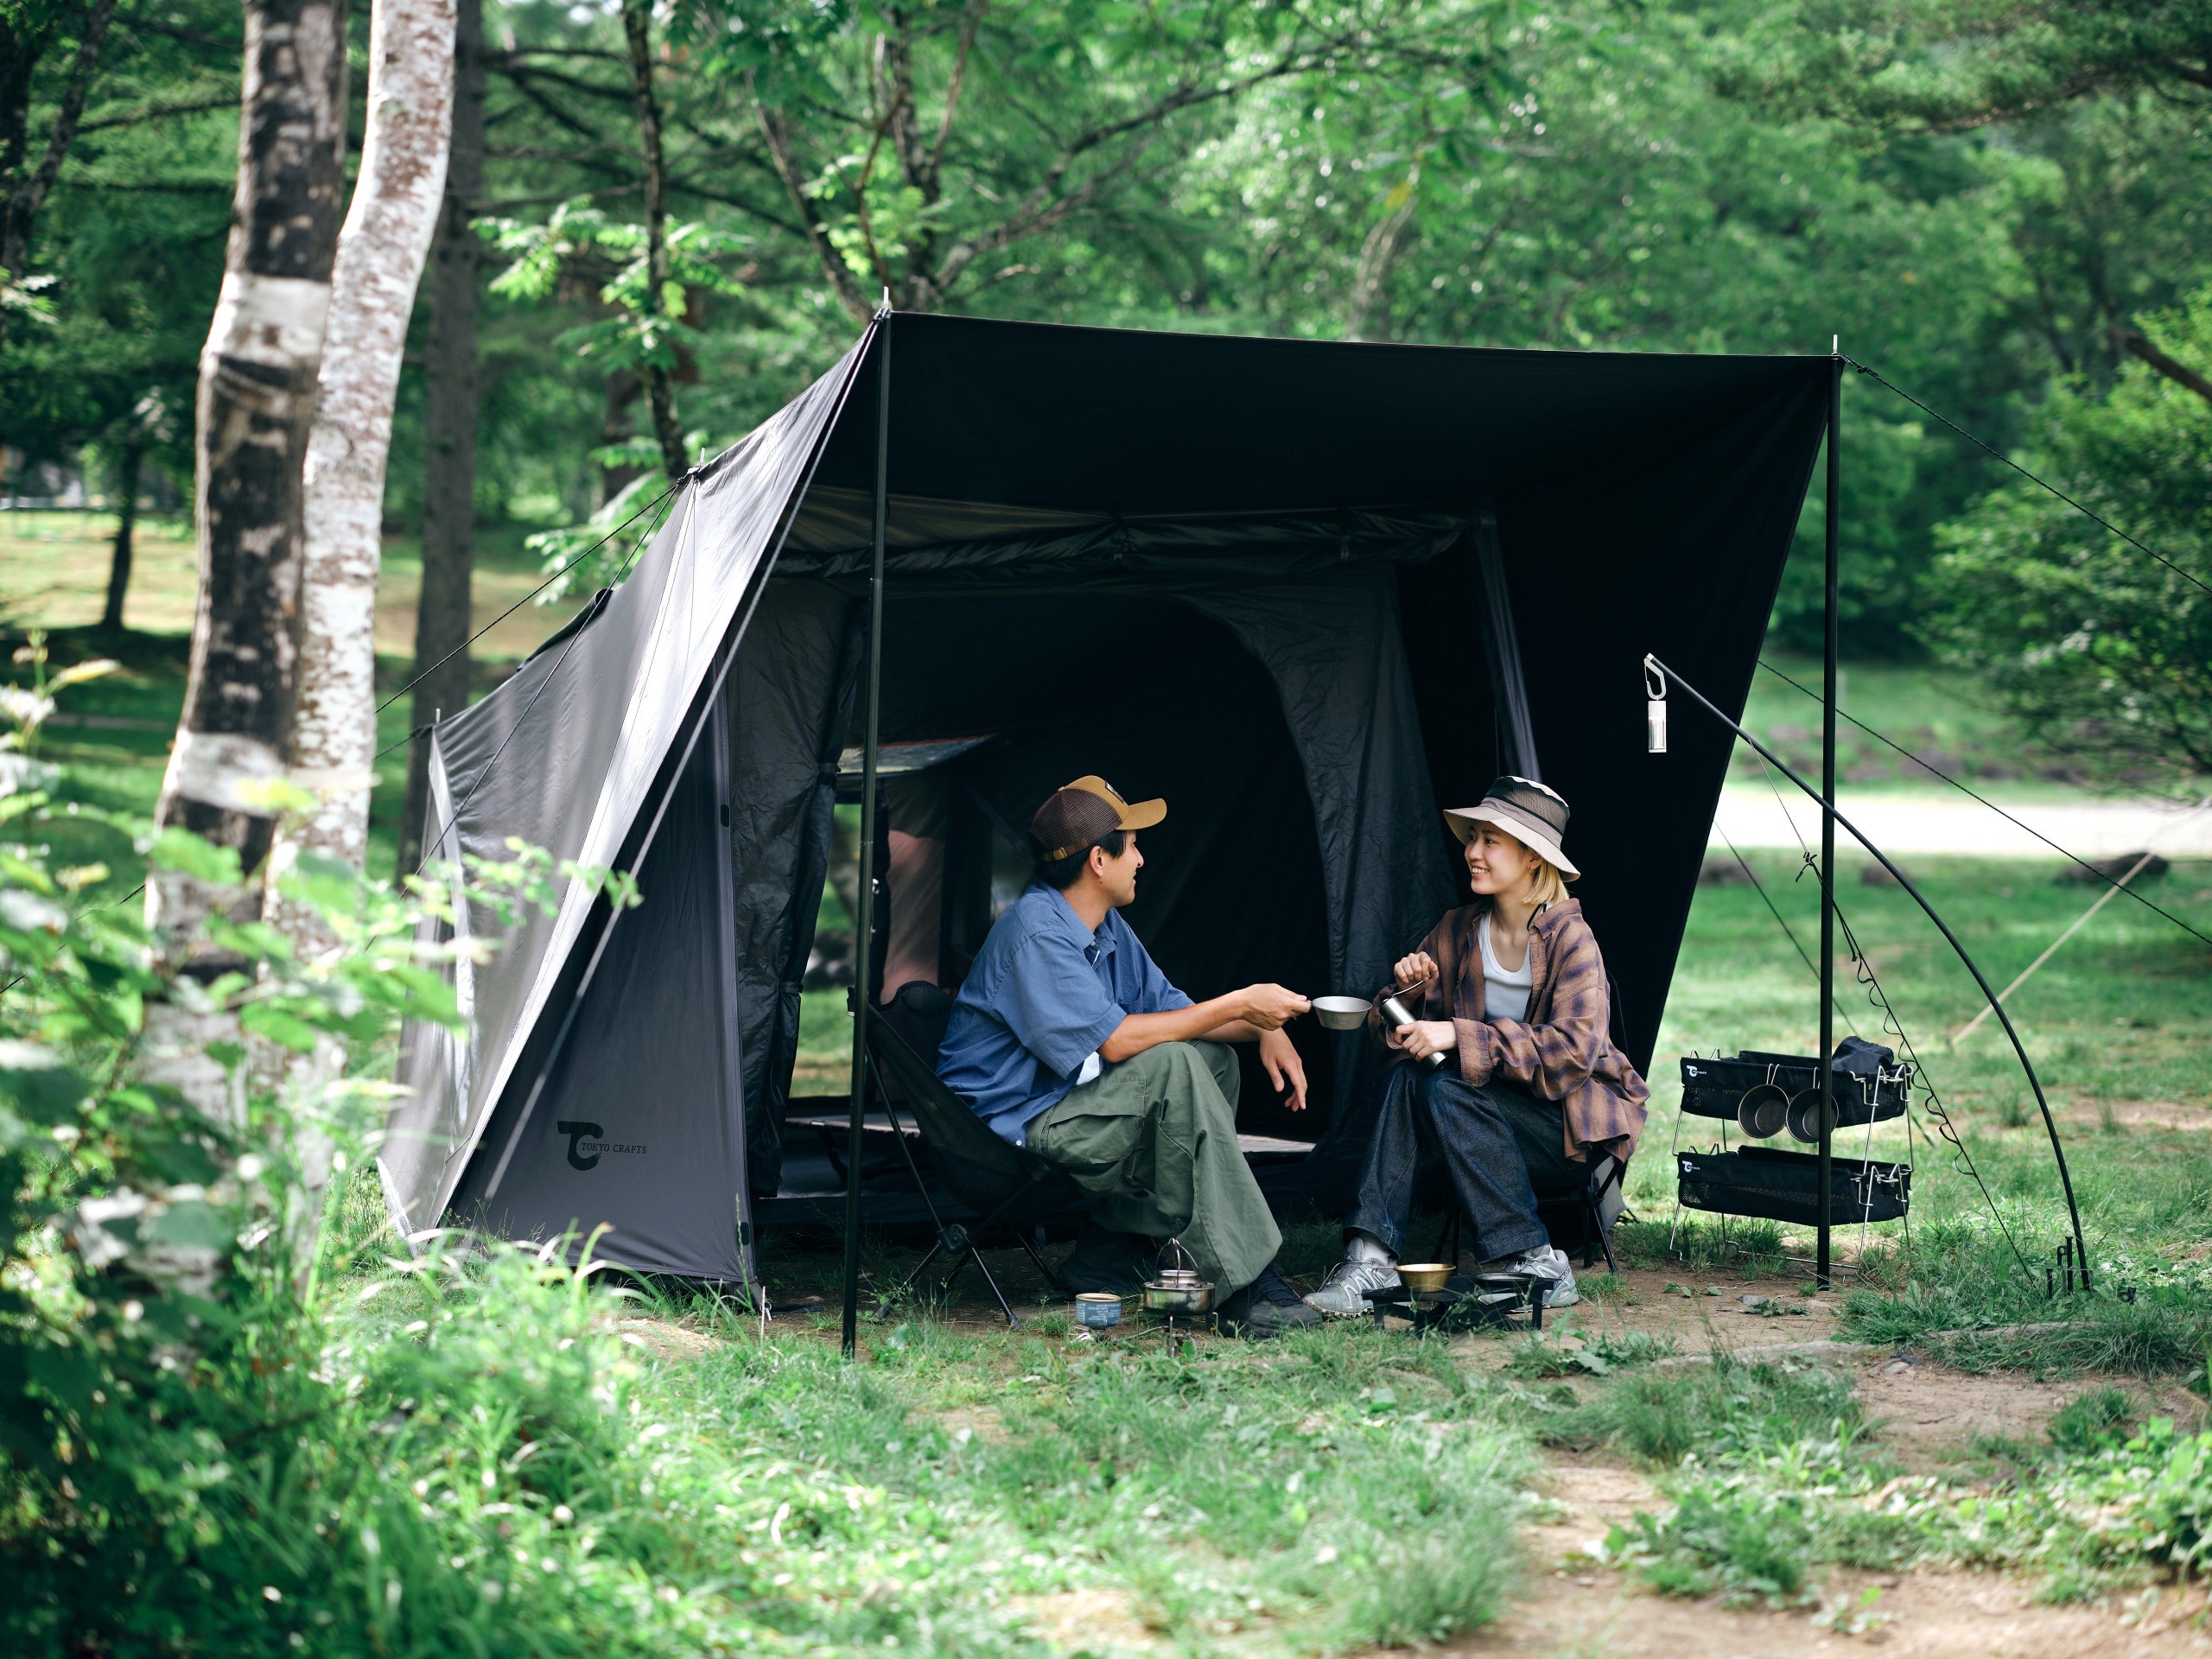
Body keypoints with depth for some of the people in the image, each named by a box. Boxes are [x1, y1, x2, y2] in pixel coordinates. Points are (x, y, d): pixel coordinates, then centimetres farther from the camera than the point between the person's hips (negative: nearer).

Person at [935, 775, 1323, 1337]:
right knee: (1171, 1066, -26)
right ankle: (1245, 1287, -29)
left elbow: (1168, 1008, 17)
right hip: (1013, 1130, -10)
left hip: (1063, 1108, 10)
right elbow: (1114, 1040, -27)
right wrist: (1238, 1005, -21)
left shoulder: (1105, 927, 11)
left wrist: (1263, 1028, -2)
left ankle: (1106, 1265, 2)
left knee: (1214, 1057, 7)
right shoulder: (1035, 931, -21)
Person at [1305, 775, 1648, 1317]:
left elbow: (1575, 1047, -25)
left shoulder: (1568, 936, -11)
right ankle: (1371, 1256, -31)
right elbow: (1389, 1034, 8)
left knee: (1445, 1088, -29)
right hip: (1498, 1110, 5)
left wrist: (1461, 1037, -29)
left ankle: (1537, 1264, -24)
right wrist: (1405, 989, -15)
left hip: (1576, 1126, -5)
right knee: (1407, 1075, -22)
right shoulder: (1455, 934, 6)